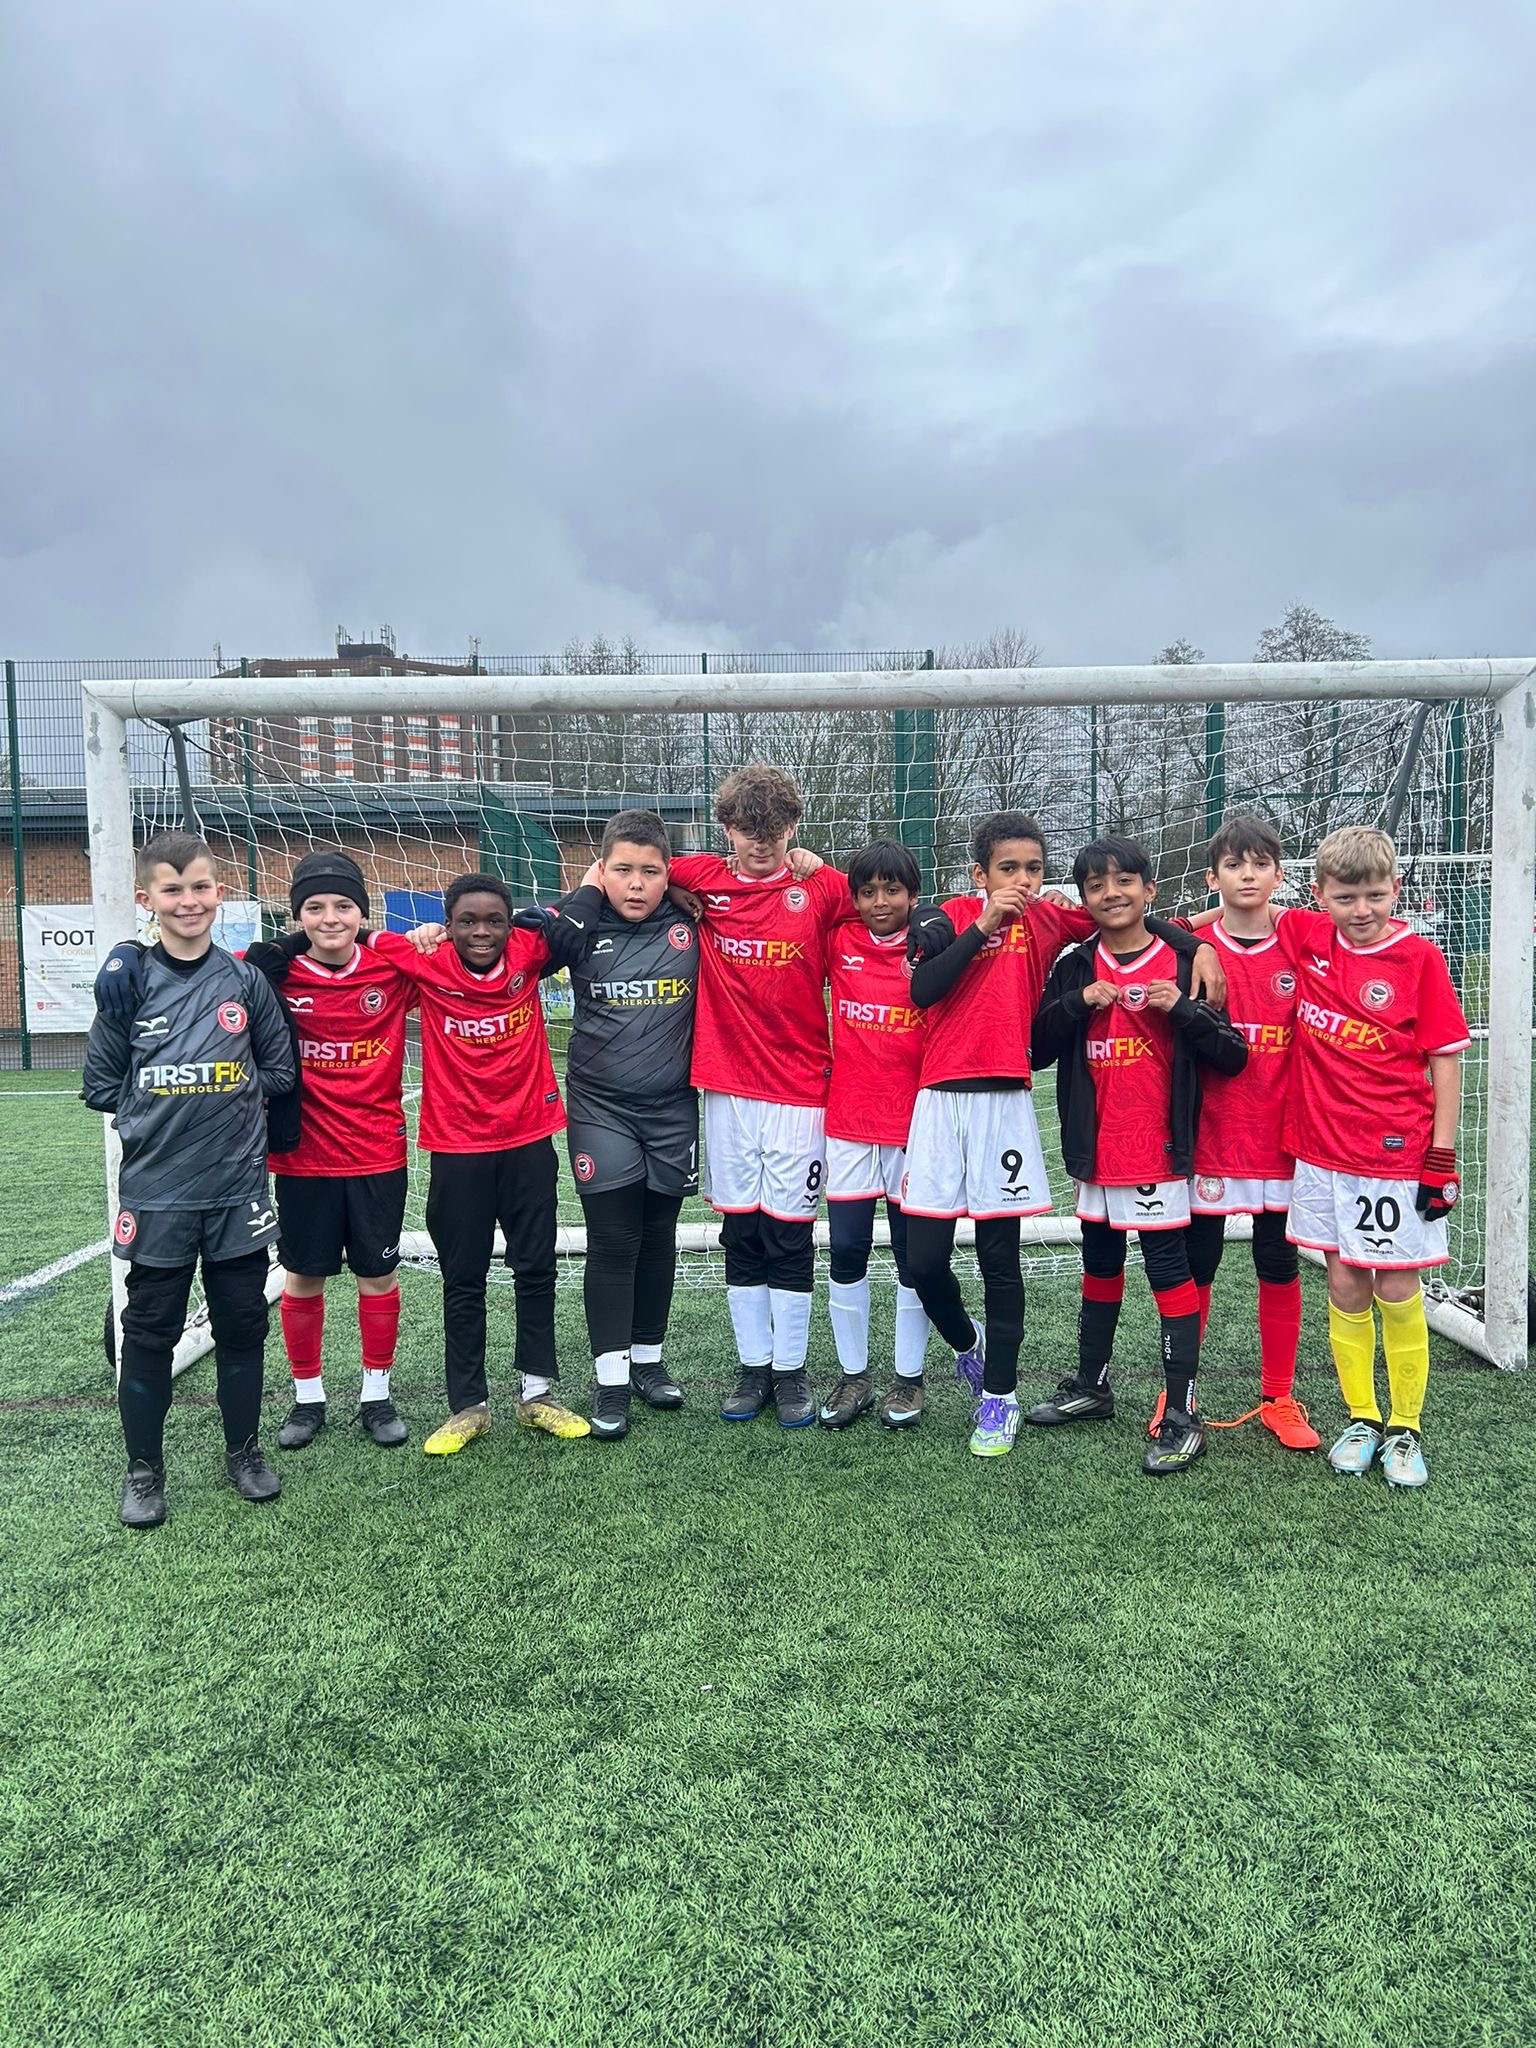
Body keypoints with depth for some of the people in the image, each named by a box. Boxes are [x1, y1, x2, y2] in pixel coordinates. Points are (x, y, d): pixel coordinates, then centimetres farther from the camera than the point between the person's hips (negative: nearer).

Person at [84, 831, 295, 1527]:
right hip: (155, 1190, -1)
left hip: (239, 1188, 1)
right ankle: (143, 1470, 25)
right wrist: (154, 1107, -5)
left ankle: (244, 1452, 29)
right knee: (149, 1333, 8)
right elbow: (101, 1082, 3)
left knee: (242, 1326, 11)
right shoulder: (133, 982, -2)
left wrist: (235, 1093, -5)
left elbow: (280, 1067, 6)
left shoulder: (245, 980, -1)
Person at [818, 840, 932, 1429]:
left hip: (914, 1124, -2)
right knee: (846, 1251, 5)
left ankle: (908, 1378, 22)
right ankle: (853, 1376, 20)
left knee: (913, 1254, 8)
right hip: (847, 1123, 2)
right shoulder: (839, 943, 4)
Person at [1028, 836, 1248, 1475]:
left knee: (1170, 1274, -2)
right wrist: (1079, 1003, -12)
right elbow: (1038, 1050, 1)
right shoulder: (1075, 969, 6)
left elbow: (1232, 1057, -7)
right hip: (1094, 1152, 5)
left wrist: (1184, 1009, -21)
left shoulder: (1184, 963, -4)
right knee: (1100, 1269, 18)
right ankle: (1091, 1386, 34)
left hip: (1160, 1152, -4)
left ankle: (1181, 1417, 6)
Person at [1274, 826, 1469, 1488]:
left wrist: (1442, 1156, -7)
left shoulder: (1419, 957, -8)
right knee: (1344, 1289, 11)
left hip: (1398, 1157, -3)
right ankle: (1361, 1419, 27)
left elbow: (1444, 1060, -5)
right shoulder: (1306, 937, 0)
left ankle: (1405, 1428, 23)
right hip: (1324, 1153, 3)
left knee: (1397, 1293, 6)